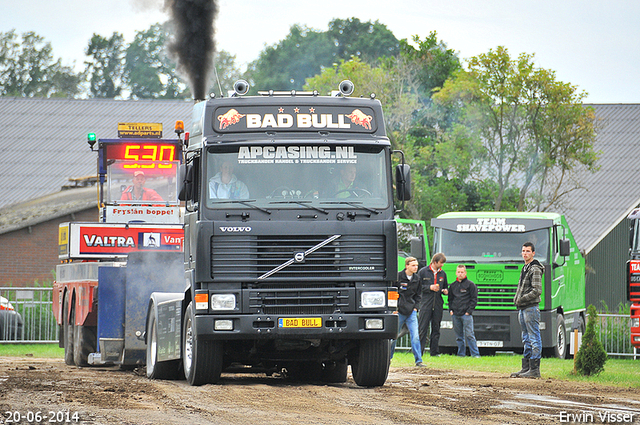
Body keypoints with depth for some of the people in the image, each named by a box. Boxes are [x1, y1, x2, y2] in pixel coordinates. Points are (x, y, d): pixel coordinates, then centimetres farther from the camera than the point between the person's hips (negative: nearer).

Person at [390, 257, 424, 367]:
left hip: (411, 312, 3)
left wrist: (416, 307, 6)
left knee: (415, 336, -7)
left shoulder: (417, 279, 6)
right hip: (398, 311, -3)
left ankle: (418, 360, -5)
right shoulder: (398, 277, -7)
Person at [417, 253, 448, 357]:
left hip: (438, 305, 4)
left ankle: (434, 351, 12)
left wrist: (445, 291, 1)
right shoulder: (423, 272, 1)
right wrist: (430, 287, -12)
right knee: (422, 329, -7)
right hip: (426, 304, -4)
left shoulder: (442, 273, 13)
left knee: (436, 329, 7)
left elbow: (445, 286, 24)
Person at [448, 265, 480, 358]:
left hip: (466, 314, -5)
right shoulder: (453, 285, 15)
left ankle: (475, 354, -7)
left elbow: (474, 299, -1)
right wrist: (451, 310, 8)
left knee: (469, 334, -10)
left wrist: (469, 311, -8)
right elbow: (450, 299, 23)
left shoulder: (470, 285, 1)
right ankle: (461, 354, 12)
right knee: (459, 336, 7)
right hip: (455, 315, 5)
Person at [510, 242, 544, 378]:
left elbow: (537, 291, -18)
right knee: (526, 339, 13)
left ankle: (534, 369, -8)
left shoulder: (535, 269, -10)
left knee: (534, 339, -7)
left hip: (531, 307, -10)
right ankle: (526, 368, 17)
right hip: (522, 309, 10)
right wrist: (517, 300, 12)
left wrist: (521, 300, -16)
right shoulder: (525, 268, 19)